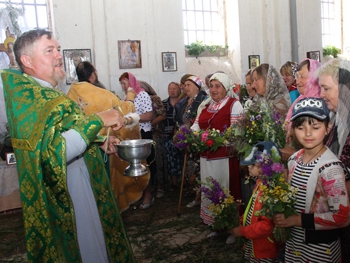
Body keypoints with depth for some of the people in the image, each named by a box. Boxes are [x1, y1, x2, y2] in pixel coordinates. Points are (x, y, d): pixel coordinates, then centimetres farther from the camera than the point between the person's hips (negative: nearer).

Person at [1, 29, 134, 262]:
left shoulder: (47, 94, 11)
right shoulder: (28, 97, -18)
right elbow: (54, 153, -30)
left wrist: (99, 143, 7)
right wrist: (98, 120, -26)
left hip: (82, 191, 9)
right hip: (66, 201, -9)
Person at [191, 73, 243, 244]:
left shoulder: (234, 104, -5)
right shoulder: (205, 105, 15)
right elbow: (197, 125, 13)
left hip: (225, 157, -7)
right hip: (207, 156, 7)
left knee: (227, 191, 1)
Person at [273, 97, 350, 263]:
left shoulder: (330, 168, -22)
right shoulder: (294, 159, -2)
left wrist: (296, 220, -22)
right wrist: (282, 217, -6)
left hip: (320, 247, -6)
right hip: (293, 239, 6)